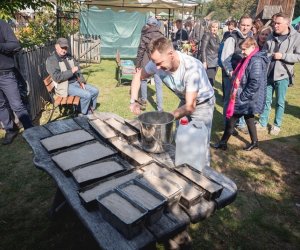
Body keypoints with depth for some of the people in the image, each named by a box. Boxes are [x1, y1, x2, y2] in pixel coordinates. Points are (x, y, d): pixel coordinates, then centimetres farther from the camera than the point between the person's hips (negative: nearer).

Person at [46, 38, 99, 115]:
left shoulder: (69, 56, 11)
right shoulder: (51, 60, -11)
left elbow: (77, 69, 15)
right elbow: (57, 77, -22)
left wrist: (81, 81, 0)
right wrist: (71, 71, -21)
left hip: (76, 82, 8)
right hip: (65, 86, -8)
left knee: (95, 91, -1)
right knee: (87, 95, -24)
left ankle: (90, 113, 14)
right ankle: (83, 115, -2)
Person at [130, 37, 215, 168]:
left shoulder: (192, 67, -37)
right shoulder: (158, 62, -22)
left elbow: (190, 106, -34)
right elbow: (138, 76, -3)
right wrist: (133, 101, -14)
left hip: (202, 103, -5)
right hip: (185, 101, 5)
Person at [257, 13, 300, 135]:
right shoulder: (271, 36, 5)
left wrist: (282, 56, -18)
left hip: (282, 75, -3)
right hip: (268, 74, 3)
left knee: (280, 102, 9)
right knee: (266, 100, 11)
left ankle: (277, 125, 23)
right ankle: (262, 123, 23)